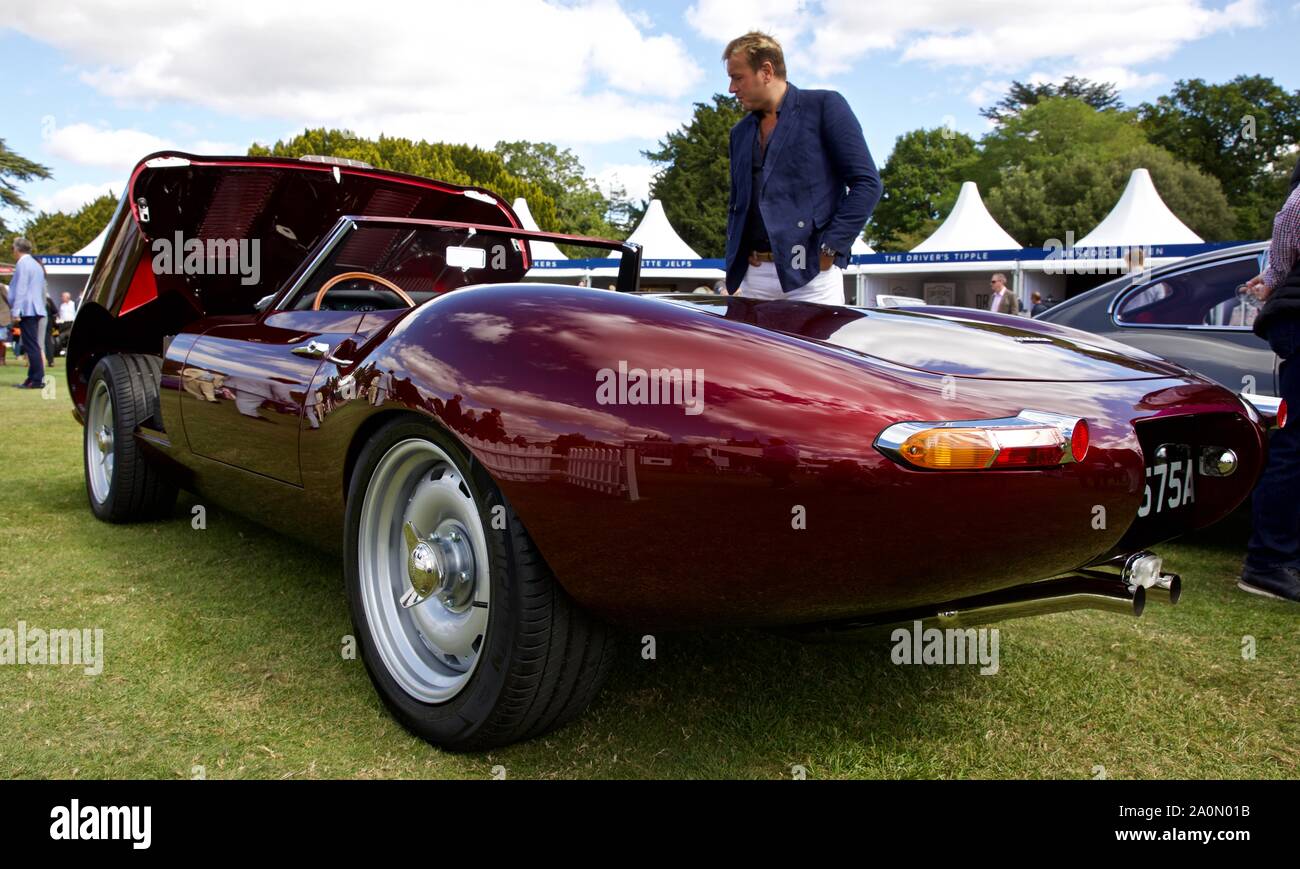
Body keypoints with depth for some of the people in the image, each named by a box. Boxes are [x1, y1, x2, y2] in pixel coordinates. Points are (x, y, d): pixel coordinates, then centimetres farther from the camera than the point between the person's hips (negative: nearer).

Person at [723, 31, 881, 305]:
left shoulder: (824, 106, 2)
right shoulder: (740, 132, 20)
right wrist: (734, 267, 10)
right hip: (752, 277, 5)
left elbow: (867, 182, -4)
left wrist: (829, 249, -11)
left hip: (810, 275, -5)